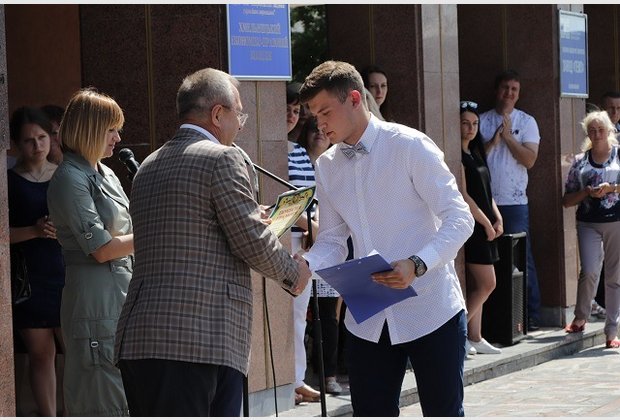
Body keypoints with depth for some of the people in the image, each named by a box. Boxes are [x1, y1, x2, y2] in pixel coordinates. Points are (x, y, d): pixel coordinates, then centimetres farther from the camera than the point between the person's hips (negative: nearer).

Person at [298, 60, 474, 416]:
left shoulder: (410, 146, -10)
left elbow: (459, 219, -13)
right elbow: (332, 240, 11)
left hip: (430, 311, -5)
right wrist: (305, 265, -11)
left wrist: (417, 264, -28)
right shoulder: (327, 166, 8)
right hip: (368, 320, 5)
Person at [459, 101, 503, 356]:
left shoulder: (475, 154, 17)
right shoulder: (458, 156, -11)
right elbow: (463, 196, -17)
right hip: (474, 227, -9)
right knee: (487, 283, -10)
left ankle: (474, 338, 13)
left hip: (484, 226, 9)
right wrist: (486, 223, -12)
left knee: (476, 285, 9)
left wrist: (497, 218, 6)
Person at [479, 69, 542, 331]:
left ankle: (531, 317, 1)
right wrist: (492, 141, -10)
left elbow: (529, 160, -7)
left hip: (515, 202, -2)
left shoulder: (526, 122, 5)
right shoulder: (483, 120, 8)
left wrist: (507, 136, -9)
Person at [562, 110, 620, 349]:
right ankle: (580, 318, 7)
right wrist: (586, 192, -5)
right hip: (589, 224, 1)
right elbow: (567, 200, 12)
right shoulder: (580, 161, 12)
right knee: (589, 271, -15)